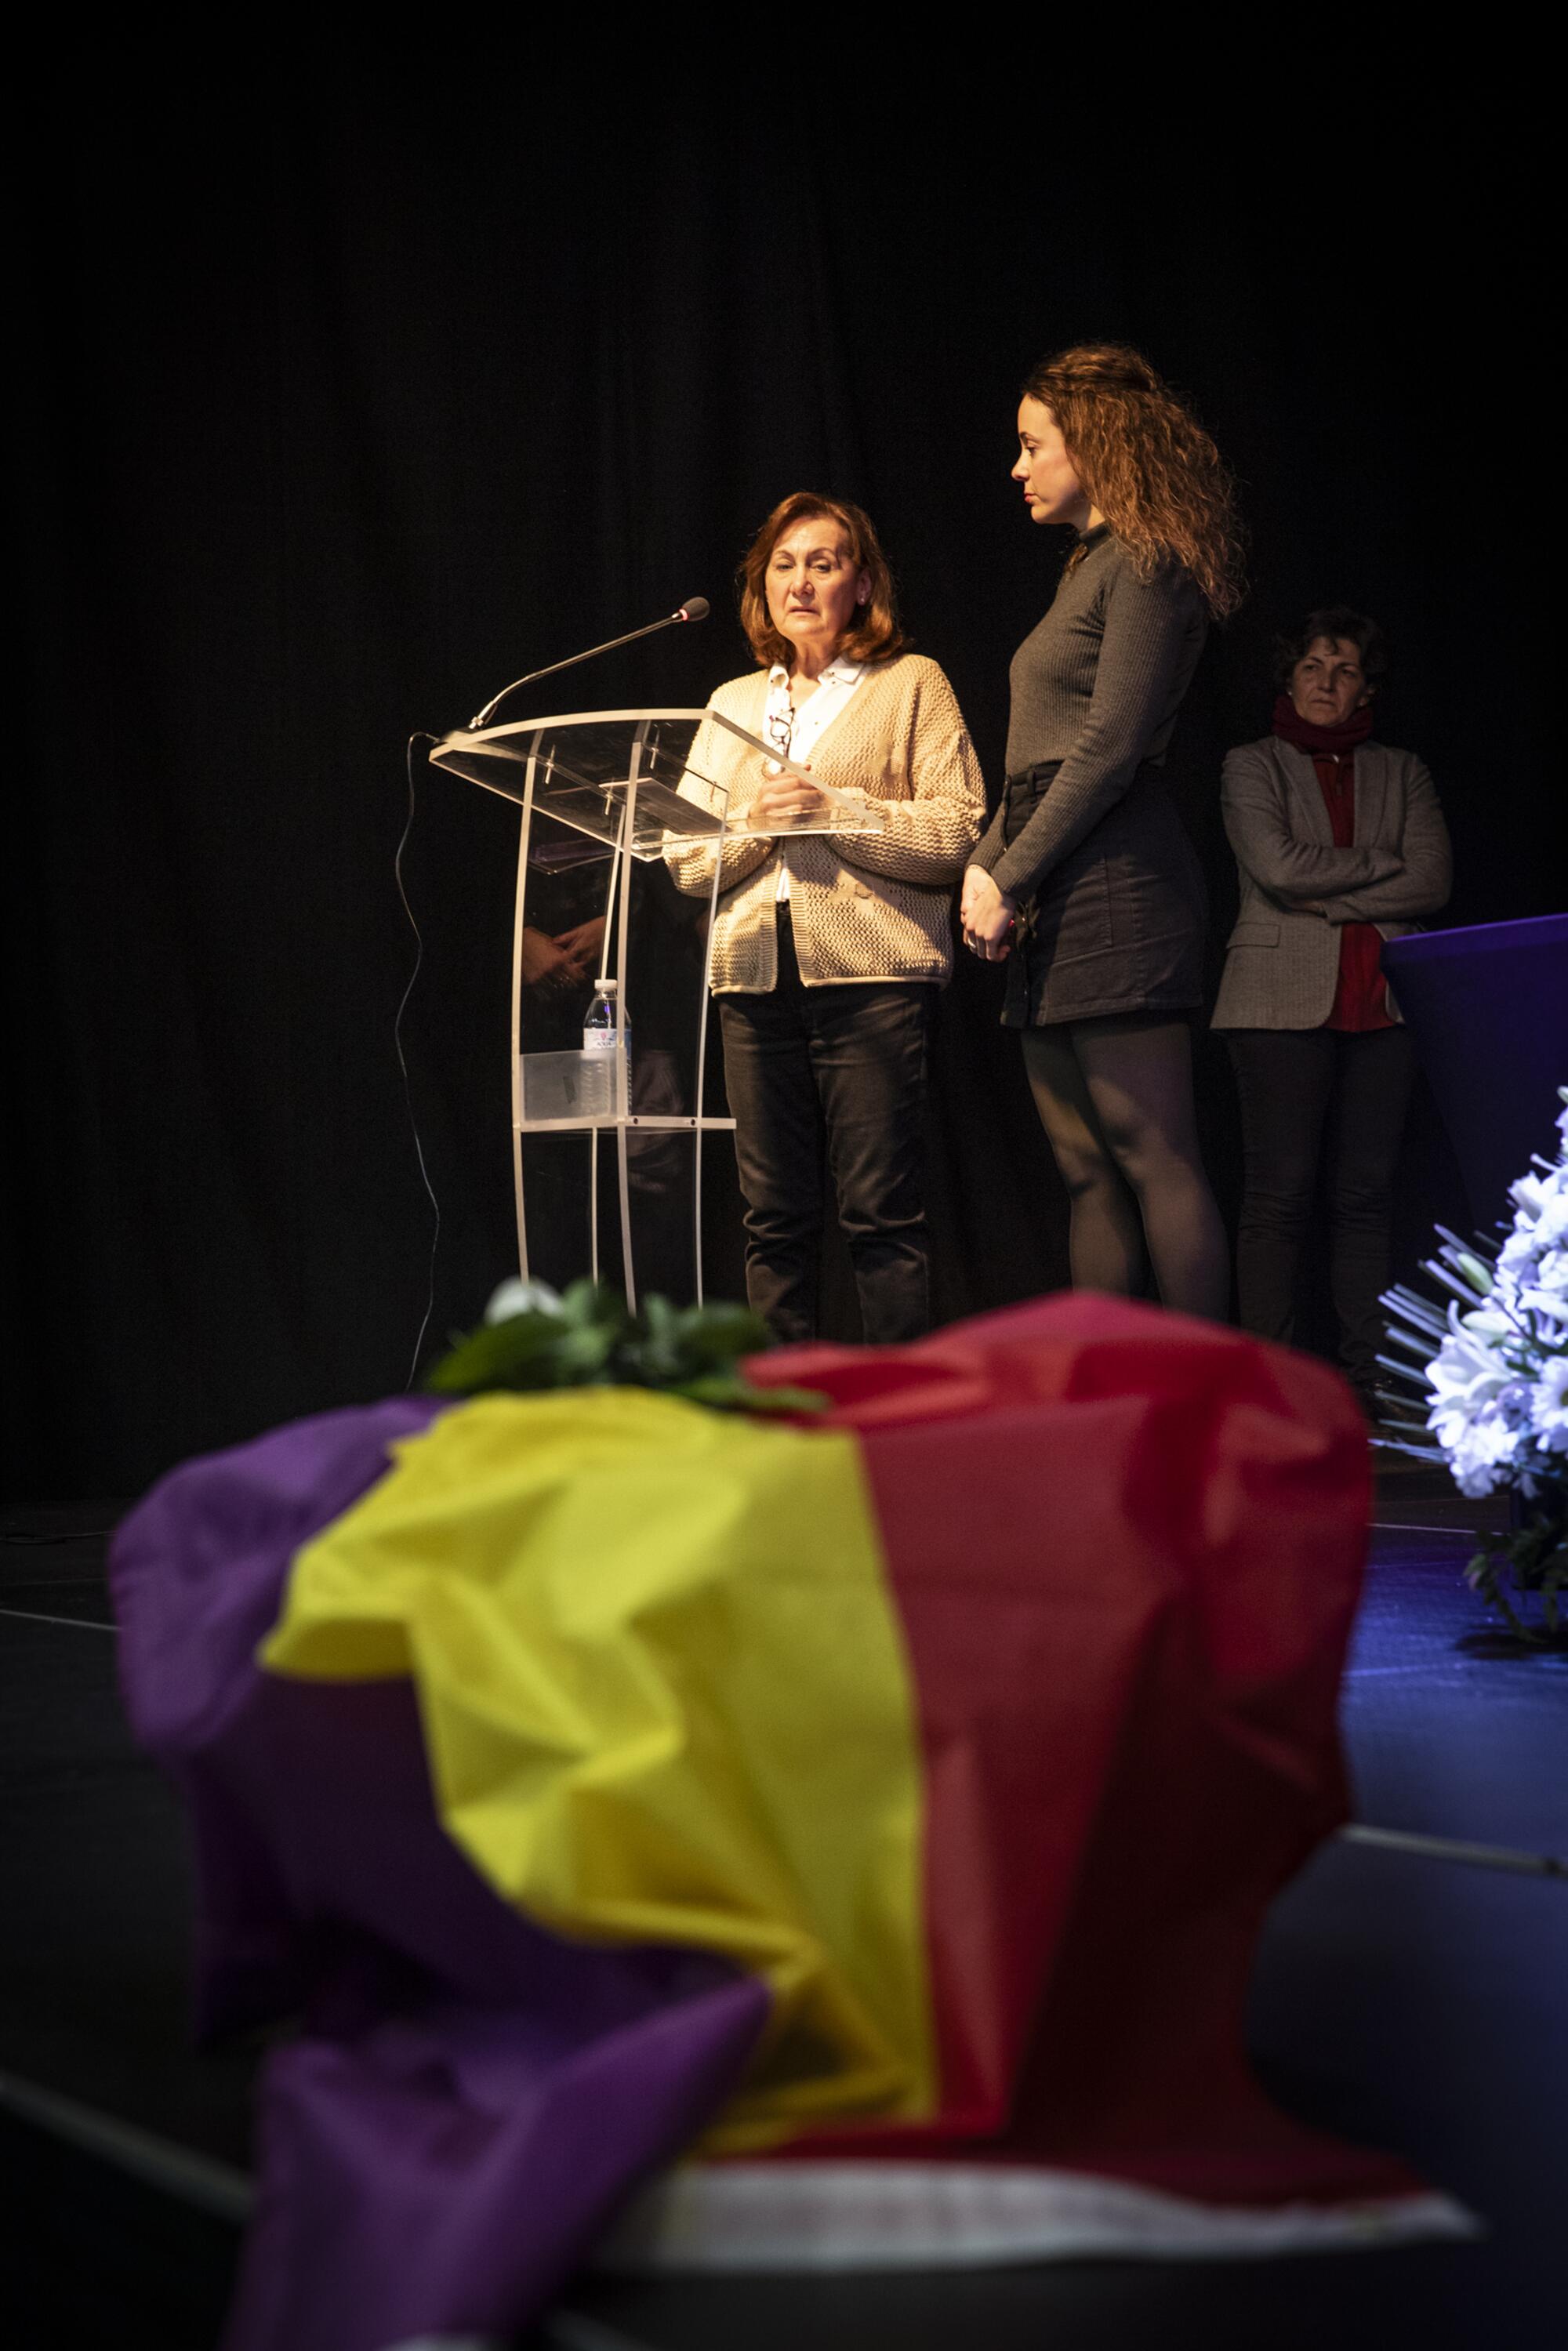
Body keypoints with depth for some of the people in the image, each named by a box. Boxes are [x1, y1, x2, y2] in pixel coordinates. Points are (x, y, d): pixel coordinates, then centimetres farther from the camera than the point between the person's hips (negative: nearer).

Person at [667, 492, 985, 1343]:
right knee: (774, 1221, 3)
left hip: (870, 970, -4)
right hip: (754, 977, 4)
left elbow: (961, 829, -3)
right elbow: (684, 859, 15)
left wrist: (835, 810, -12)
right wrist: (755, 821, -5)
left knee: (882, 1215, -8)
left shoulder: (912, 684, 9)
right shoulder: (733, 703, 22)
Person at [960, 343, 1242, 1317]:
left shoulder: (1146, 564, -6)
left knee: (1153, 1157, -11)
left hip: (1112, 886, -10)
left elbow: (1110, 749, -14)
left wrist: (1012, 881, -13)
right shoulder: (1091, 568, 23)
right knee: (1090, 1172, 7)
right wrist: (986, 866, 8)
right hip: (1059, 905, 10)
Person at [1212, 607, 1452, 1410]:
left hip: (1382, 1003, 3)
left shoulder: (1402, 772, 17)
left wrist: (1326, 900, -6)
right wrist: (1381, 862, 0)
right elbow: (1279, 865, -7)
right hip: (1282, 1000, -3)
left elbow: (1432, 883, 3)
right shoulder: (1252, 766, 10)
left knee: (1367, 1194, 0)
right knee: (1279, 1194, -7)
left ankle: (1366, 1379, 3)